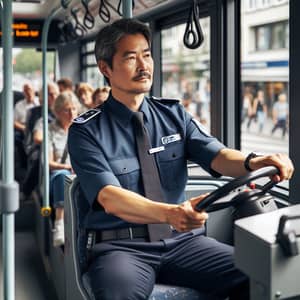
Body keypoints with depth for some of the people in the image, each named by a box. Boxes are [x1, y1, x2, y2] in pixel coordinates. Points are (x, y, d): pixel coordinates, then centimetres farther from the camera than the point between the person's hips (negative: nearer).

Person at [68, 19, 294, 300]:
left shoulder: (174, 114, 11)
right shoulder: (86, 131, -3)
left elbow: (217, 155, -2)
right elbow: (109, 197, -17)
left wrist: (254, 162, -27)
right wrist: (169, 214, -35)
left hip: (181, 239, 4)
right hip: (118, 244, -4)